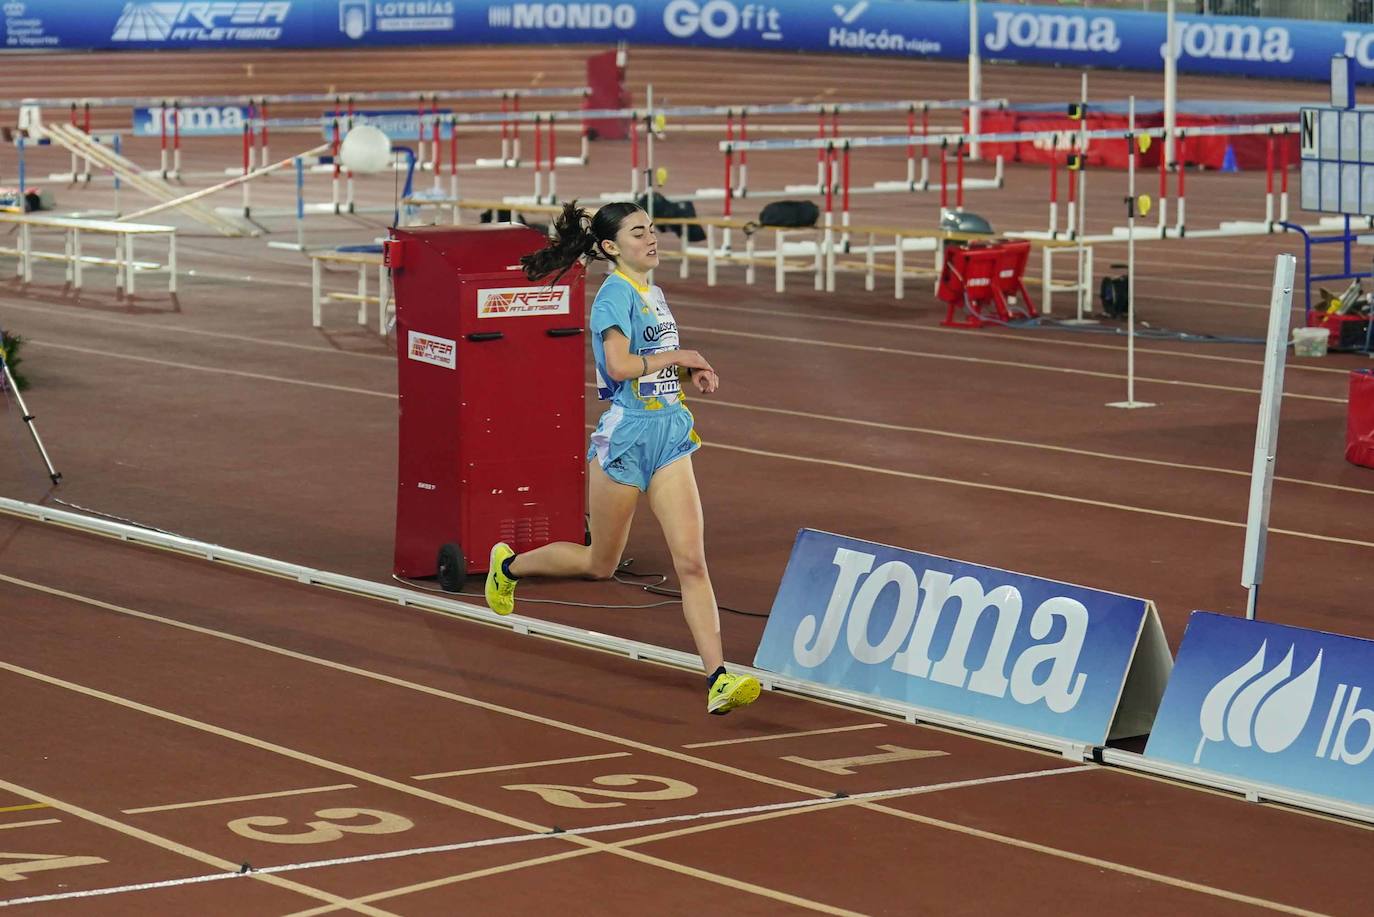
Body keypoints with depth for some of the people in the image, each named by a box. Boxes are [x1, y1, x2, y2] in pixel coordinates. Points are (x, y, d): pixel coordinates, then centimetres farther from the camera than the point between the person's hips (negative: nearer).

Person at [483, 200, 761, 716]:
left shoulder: (653, 294, 14)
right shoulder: (616, 293, -12)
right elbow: (619, 365, -26)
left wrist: (689, 374, 6)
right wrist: (679, 356, -15)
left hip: (669, 433, 7)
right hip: (626, 435, -7)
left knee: (692, 561, -6)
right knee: (600, 564, 10)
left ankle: (717, 679, -13)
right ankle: (509, 566, 37)